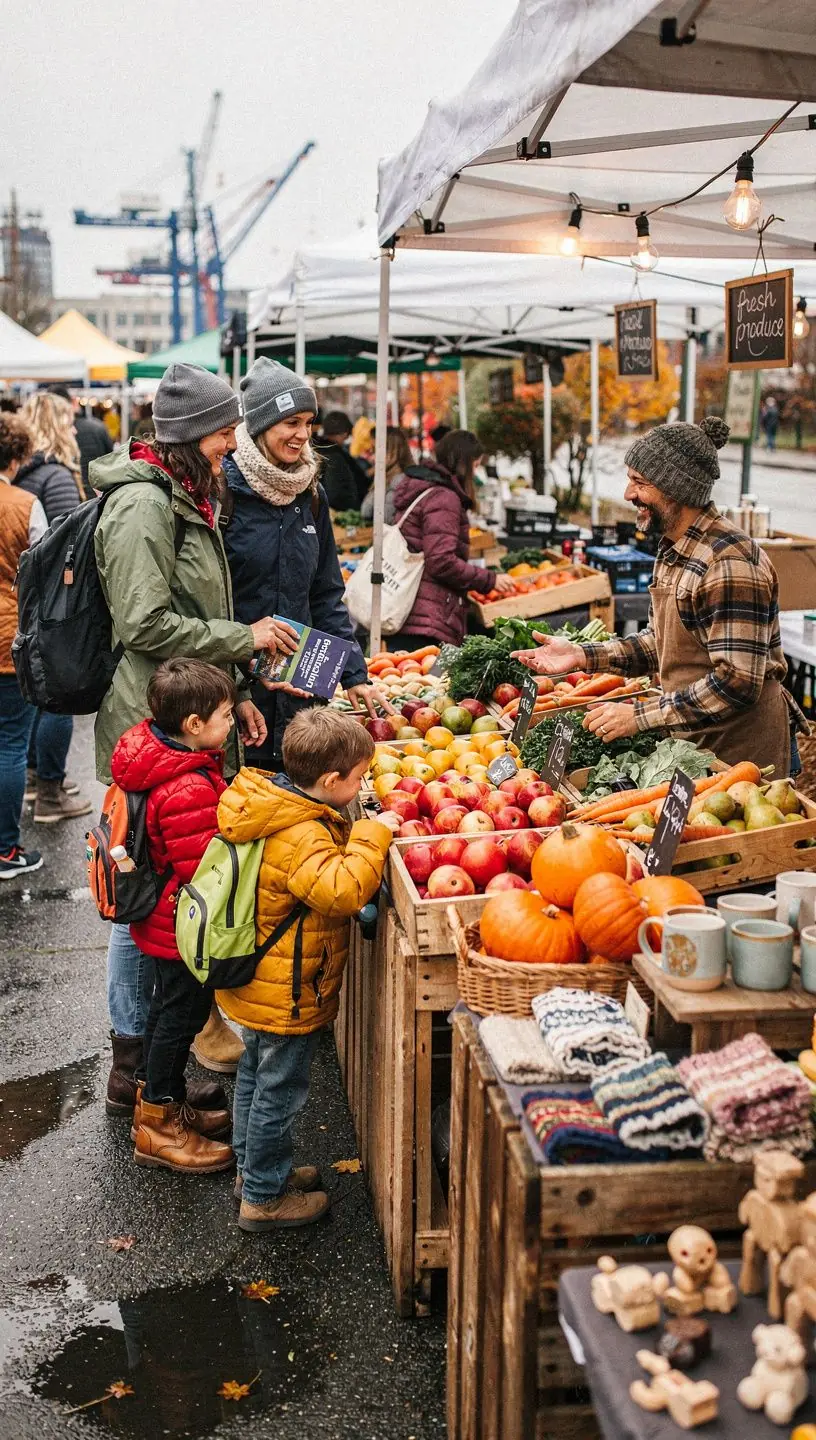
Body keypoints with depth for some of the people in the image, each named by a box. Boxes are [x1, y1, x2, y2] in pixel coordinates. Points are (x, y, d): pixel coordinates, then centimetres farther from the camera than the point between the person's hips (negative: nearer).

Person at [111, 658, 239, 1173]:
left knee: (170, 1008, 23)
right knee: (183, 1013, 5)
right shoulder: (190, 791, -33)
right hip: (186, 930, -10)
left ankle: (161, 1103, 41)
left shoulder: (159, 756, -1)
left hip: (164, 919, 10)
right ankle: (158, 1129, 19)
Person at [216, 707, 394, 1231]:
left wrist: (355, 836, 4)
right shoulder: (302, 838, -31)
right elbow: (343, 890, -41)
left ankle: (253, 1167, 44)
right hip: (287, 993, -10)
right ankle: (264, 1198, 22)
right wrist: (371, 838, -30)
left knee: (256, 1075, 25)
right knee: (279, 1090, 7)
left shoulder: (276, 806, 0)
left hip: (258, 985, 10)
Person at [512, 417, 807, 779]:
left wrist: (640, 715, -27)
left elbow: (737, 682, -29)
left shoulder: (730, 562, -24)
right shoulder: (672, 550, 7)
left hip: (743, 756, -9)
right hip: (695, 742, 9)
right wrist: (584, 656, 1)